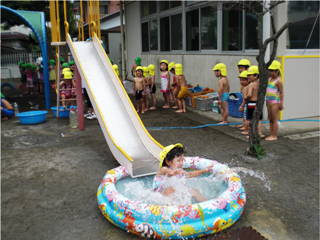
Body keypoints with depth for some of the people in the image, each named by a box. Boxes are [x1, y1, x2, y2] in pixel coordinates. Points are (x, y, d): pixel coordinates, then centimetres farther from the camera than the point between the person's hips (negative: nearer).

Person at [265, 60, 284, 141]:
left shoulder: (278, 81, -13)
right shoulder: (269, 79, 10)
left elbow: (281, 93, -14)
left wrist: (281, 103, -16)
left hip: (275, 102, -8)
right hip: (268, 102, 8)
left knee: (274, 120, -1)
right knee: (270, 119, 12)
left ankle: (274, 136, 5)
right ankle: (271, 135, 21)